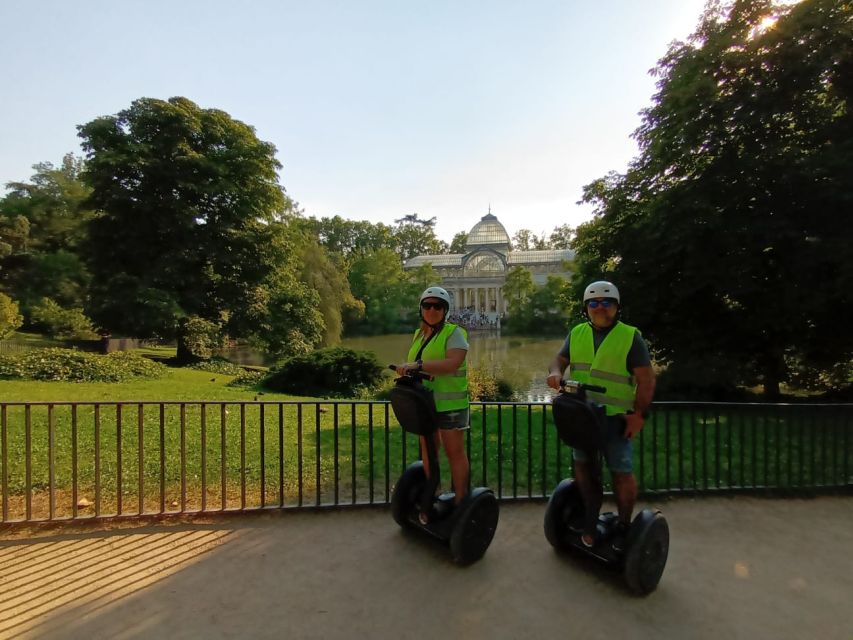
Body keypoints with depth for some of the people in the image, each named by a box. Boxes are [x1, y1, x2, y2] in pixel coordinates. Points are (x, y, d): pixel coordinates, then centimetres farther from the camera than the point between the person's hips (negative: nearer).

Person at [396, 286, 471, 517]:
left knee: (455, 452, 2)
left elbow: (453, 363, -24)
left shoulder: (454, 333, -8)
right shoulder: (419, 334, 14)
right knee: (427, 451, 13)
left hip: (449, 403, -7)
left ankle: (460, 502, 13)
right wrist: (406, 371, 1)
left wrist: (418, 365, -29)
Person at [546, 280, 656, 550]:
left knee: (621, 473, 4)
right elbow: (560, 358, 11)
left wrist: (639, 414, -13)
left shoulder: (630, 336, -5)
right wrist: (555, 372, -12)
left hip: (615, 417, -4)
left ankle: (624, 525, 26)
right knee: (583, 466, 13)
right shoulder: (576, 333, 7)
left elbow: (646, 378, -6)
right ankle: (591, 518, 32)